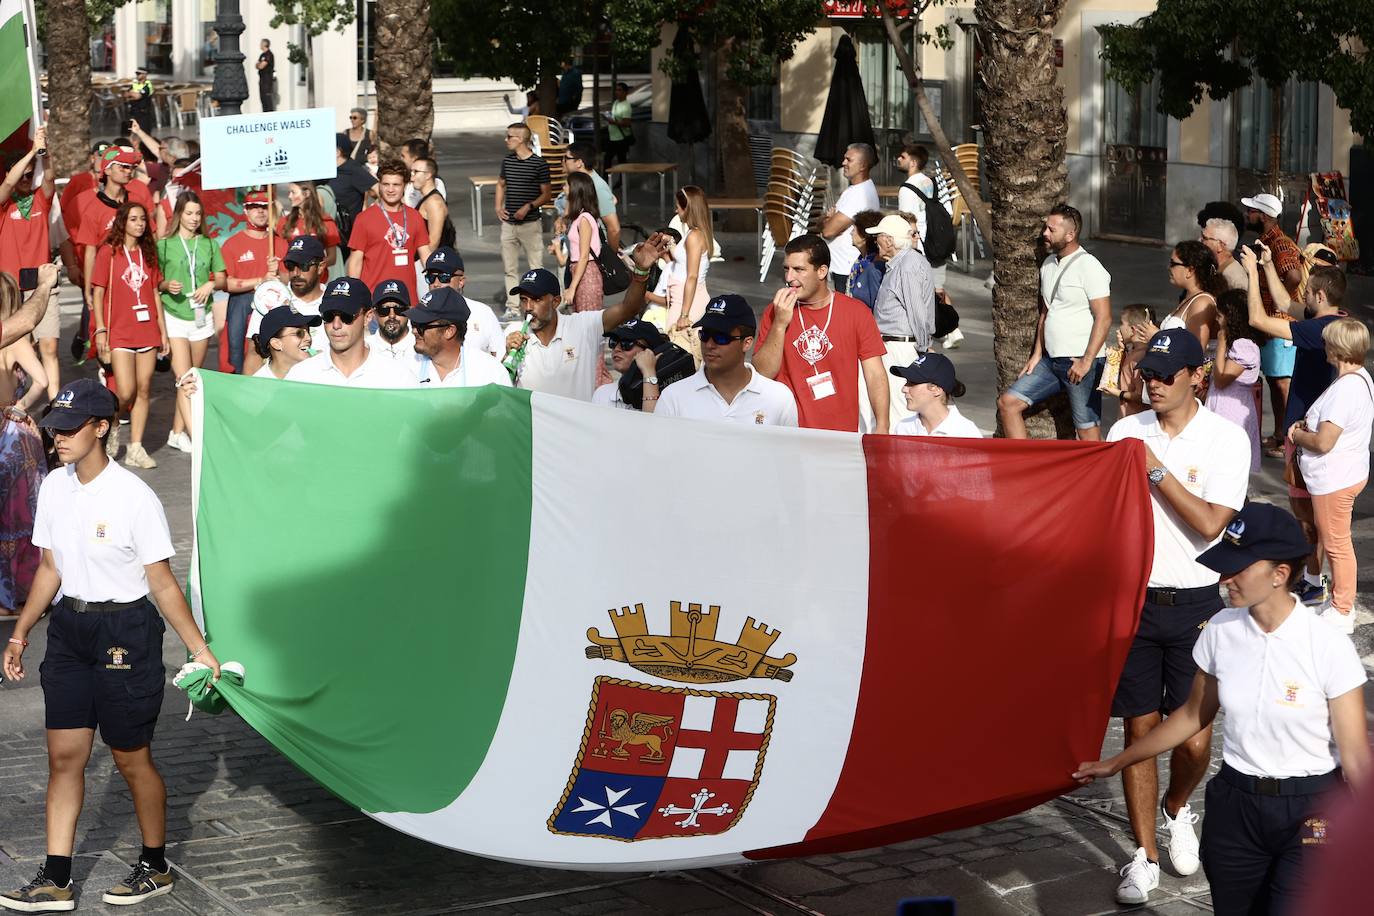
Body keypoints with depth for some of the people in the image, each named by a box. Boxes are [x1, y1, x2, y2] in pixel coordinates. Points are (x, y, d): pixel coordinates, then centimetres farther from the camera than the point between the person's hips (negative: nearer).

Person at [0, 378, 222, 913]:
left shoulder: (134, 497, -16)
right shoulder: (54, 488, 3)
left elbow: (162, 582, -12)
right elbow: (49, 570, 13)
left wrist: (198, 648, -14)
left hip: (125, 633, -6)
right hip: (69, 628, 6)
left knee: (131, 758, 5)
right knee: (64, 755, 5)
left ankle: (156, 867, 23)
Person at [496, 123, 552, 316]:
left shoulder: (539, 164, -9)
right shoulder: (507, 161, 7)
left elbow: (547, 194, -6)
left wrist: (529, 207, -18)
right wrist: (498, 207, 9)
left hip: (530, 224, -5)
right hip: (508, 224, 5)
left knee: (536, 268, -1)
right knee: (510, 269, 9)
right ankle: (512, 306, 16)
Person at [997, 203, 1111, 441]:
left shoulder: (1089, 267, -11)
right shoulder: (1049, 264, 14)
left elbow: (1103, 318, -16)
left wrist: (1086, 361, -19)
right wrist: (1037, 354, 13)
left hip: (1080, 362, -9)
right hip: (1051, 359, 9)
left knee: (1088, 430, -5)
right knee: (1007, 403, 2)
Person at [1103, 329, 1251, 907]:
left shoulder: (1226, 440, -4)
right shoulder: (1126, 433, 4)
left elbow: (1210, 522, -15)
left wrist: (1155, 469, -13)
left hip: (1195, 604, -2)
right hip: (1133, 598, 2)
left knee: (1194, 737, 0)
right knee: (1140, 728, 3)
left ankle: (1177, 807, 33)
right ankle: (1145, 856, 12)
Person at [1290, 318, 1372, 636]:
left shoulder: (1345, 389, -28)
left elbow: (1323, 442, -28)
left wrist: (1297, 434, -10)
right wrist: (1308, 425, 3)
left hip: (1335, 479, -10)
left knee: (1336, 545, 3)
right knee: (1335, 542, 22)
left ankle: (1342, 613, 14)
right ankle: (1342, 602, 33)